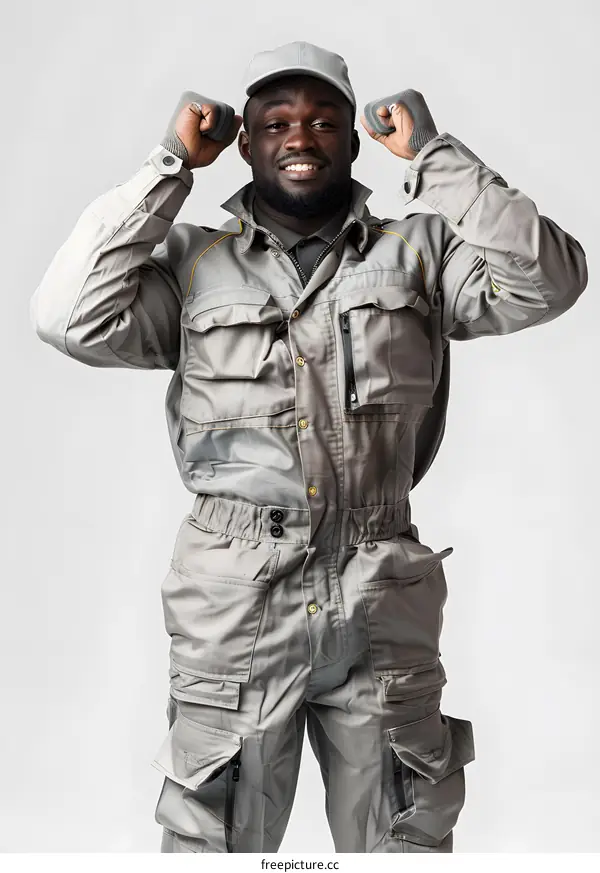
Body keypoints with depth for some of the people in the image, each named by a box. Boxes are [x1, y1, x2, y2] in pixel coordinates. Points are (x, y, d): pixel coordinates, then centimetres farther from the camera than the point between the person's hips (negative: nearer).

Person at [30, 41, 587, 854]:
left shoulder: (418, 253, 7)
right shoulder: (192, 262, 6)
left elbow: (547, 281, -6)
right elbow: (72, 318, -9)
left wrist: (432, 154, -5)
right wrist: (169, 167, -4)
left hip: (384, 603, 1)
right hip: (233, 602, 0)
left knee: (402, 843, 15)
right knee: (217, 840, 12)